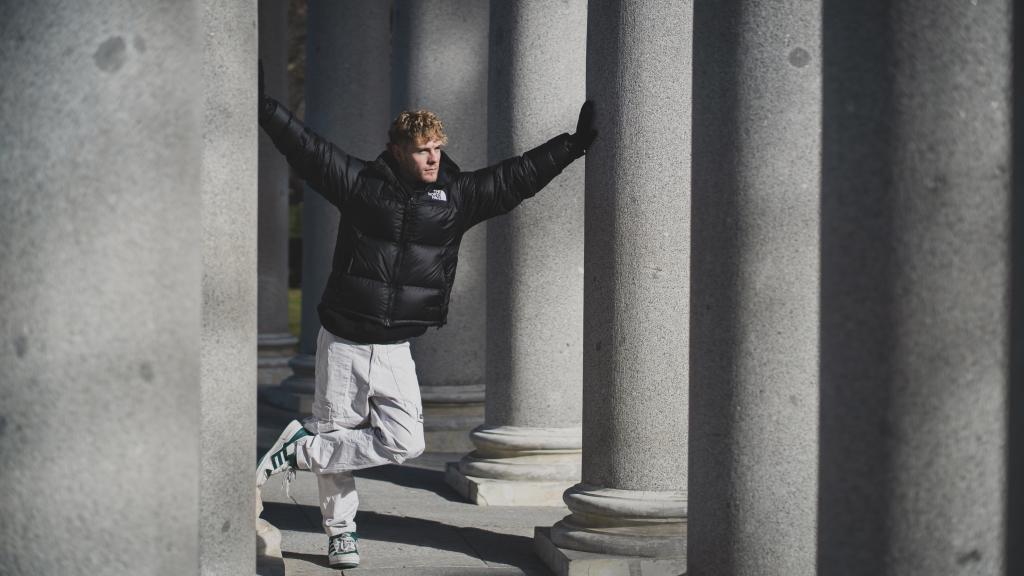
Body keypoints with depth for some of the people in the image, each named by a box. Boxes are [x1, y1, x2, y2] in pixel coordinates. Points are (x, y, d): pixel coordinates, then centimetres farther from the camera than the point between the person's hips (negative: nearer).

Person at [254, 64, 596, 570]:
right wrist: (263, 105, -4)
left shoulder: (458, 197, 2)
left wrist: (575, 144, 1)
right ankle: (340, 532, 22)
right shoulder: (360, 183, -4)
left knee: (404, 443, -9)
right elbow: (304, 147, -1)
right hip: (342, 342, -2)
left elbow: (518, 176, 4)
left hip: (395, 350, 2)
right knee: (339, 434, 4)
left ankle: (304, 448, 7)